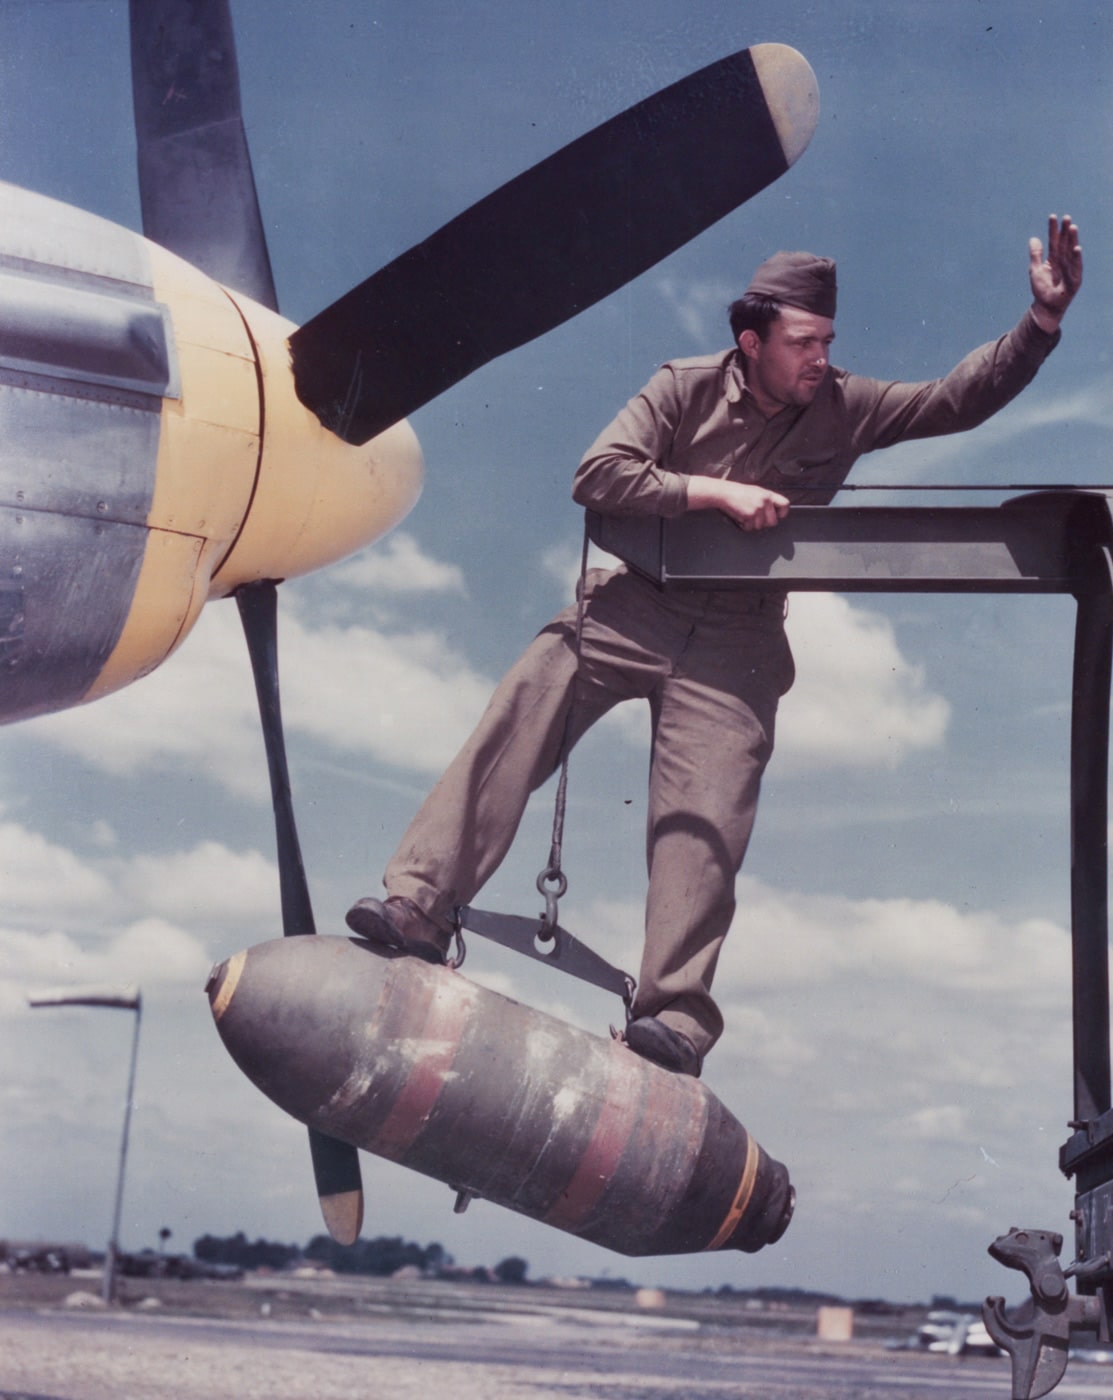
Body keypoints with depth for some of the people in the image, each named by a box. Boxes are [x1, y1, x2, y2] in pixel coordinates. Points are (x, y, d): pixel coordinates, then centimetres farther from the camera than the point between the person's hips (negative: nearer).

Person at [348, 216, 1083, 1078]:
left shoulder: (843, 409, 4)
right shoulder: (687, 389, 0)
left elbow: (963, 399, 0)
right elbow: (597, 474, -11)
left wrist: (1044, 319, -12)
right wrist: (718, 491, -16)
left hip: (736, 636, 0)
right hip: (633, 604, 0)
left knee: (704, 819, -14)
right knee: (516, 723, -17)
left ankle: (676, 1016, -19)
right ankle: (420, 907, -18)